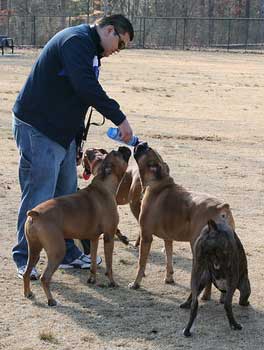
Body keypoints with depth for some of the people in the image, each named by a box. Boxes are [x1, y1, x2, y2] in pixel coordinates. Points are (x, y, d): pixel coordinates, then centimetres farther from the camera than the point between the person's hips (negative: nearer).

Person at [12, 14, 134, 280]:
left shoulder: (89, 49, 17)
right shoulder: (77, 40, -16)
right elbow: (87, 87, -29)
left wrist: (78, 144, 19)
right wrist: (119, 118, -24)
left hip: (62, 132, 10)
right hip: (38, 130, -10)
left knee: (67, 195, 14)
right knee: (38, 197, -5)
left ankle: (67, 253, 24)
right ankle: (24, 259, 5)